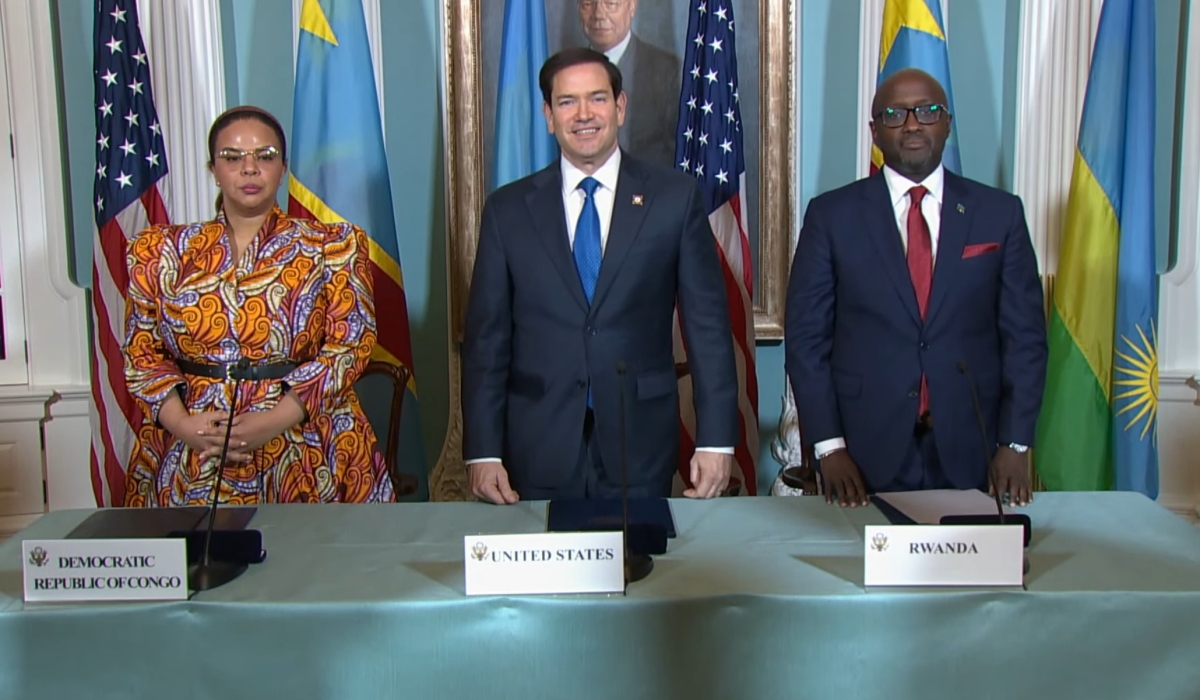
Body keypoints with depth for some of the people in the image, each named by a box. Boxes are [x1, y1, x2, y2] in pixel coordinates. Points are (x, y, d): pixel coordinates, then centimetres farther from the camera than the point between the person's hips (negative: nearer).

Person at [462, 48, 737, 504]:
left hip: (641, 449, 0)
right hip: (539, 453, 1)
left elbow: (708, 324, 1)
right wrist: (483, 452, -2)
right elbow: (487, 337, 4)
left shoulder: (675, 198, 2)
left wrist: (715, 440, -4)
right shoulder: (507, 209, 4)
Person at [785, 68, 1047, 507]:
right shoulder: (832, 215, 1)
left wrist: (1015, 443, -2)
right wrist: (828, 445, -7)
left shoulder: (999, 213, 5)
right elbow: (806, 335, -1)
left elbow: (1025, 334, 5)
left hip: (968, 454, 1)